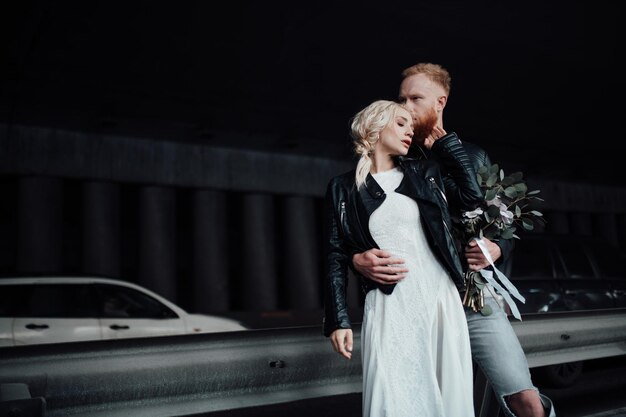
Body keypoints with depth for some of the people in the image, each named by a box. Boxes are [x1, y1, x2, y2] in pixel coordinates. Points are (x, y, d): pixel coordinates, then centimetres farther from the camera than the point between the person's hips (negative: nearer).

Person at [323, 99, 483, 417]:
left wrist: (443, 139, 11)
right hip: (389, 306, -3)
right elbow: (336, 256, 3)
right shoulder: (343, 188, 6)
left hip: (441, 297, 3)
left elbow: (471, 197, 6)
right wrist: (338, 319, -4)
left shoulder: (424, 172, 15)